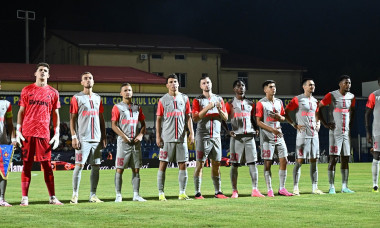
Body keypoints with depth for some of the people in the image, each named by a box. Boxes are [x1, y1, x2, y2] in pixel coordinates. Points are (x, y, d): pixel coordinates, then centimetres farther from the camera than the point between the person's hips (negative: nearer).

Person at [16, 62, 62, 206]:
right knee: (26, 164, -1)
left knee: (47, 165, 1)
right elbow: (21, 111, 9)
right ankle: (24, 198, 1)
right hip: (27, 133, -1)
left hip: (44, 133, 1)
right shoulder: (27, 90, 9)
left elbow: (56, 114, 12)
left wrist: (57, 134, 4)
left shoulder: (53, 92, 11)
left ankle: (52, 197, 4)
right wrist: (18, 131, 0)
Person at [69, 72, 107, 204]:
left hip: (96, 139, 5)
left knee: (96, 166, 3)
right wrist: (74, 137, -11)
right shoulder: (77, 98, 1)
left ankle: (93, 195, 8)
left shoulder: (98, 98, 15)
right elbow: (72, 119, -3)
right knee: (79, 165, -8)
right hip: (83, 138, -5)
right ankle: (75, 195, -3)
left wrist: (104, 136, 12)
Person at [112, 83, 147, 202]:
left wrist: (141, 134, -2)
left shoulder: (137, 107, 14)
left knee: (136, 169, 4)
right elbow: (114, 125, -5)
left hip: (136, 142, 4)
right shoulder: (117, 107, 1)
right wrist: (124, 136, -14)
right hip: (123, 142, -4)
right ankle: (118, 195, 0)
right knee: (119, 169, -4)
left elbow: (143, 124, 17)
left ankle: (136, 194, 8)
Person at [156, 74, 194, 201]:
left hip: (181, 137, 2)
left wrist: (191, 133, 0)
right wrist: (158, 136, -4)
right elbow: (158, 119, 3)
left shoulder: (184, 99, 10)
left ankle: (182, 193, 8)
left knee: (183, 165, 1)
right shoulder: (163, 100, 4)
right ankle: (161, 193, 2)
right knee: (163, 164, -2)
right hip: (166, 138, -2)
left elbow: (188, 117, 11)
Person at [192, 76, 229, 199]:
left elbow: (225, 118, 11)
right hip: (202, 136, -4)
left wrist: (220, 109, -9)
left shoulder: (219, 99, 13)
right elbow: (195, 118, -8)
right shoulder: (197, 100, 3)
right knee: (200, 164, -6)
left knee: (216, 164, 6)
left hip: (216, 136, 4)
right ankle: (197, 193, -4)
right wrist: (207, 108, -19)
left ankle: (218, 192, 10)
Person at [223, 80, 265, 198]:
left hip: (249, 136, 3)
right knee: (234, 164, -1)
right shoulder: (230, 104, 3)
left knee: (253, 163, -2)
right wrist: (228, 131, -9)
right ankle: (234, 191, 4)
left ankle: (255, 190, -2)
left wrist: (256, 129, 7)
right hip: (236, 137, -3)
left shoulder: (250, 103, 15)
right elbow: (223, 119, 3)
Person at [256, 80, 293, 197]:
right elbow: (259, 122, -9)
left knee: (284, 161, 1)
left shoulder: (279, 102, 13)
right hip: (267, 137, -6)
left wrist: (280, 117, -3)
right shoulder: (261, 103, -5)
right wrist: (272, 129, -18)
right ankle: (269, 190, 4)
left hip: (279, 136, 6)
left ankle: (282, 188, 8)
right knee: (267, 163, -2)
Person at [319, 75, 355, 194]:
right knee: (333, 158, -7)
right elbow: (319, 107, -2)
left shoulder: (351, 97, 9)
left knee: (345, 159, 6)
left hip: (346, 132, 6)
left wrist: (350, 124, 15)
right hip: (335, 132, -6)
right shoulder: (331, 95, -7)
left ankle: (344, 186, 11)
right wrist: (324, 123, -5)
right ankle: (331, 187, -3)